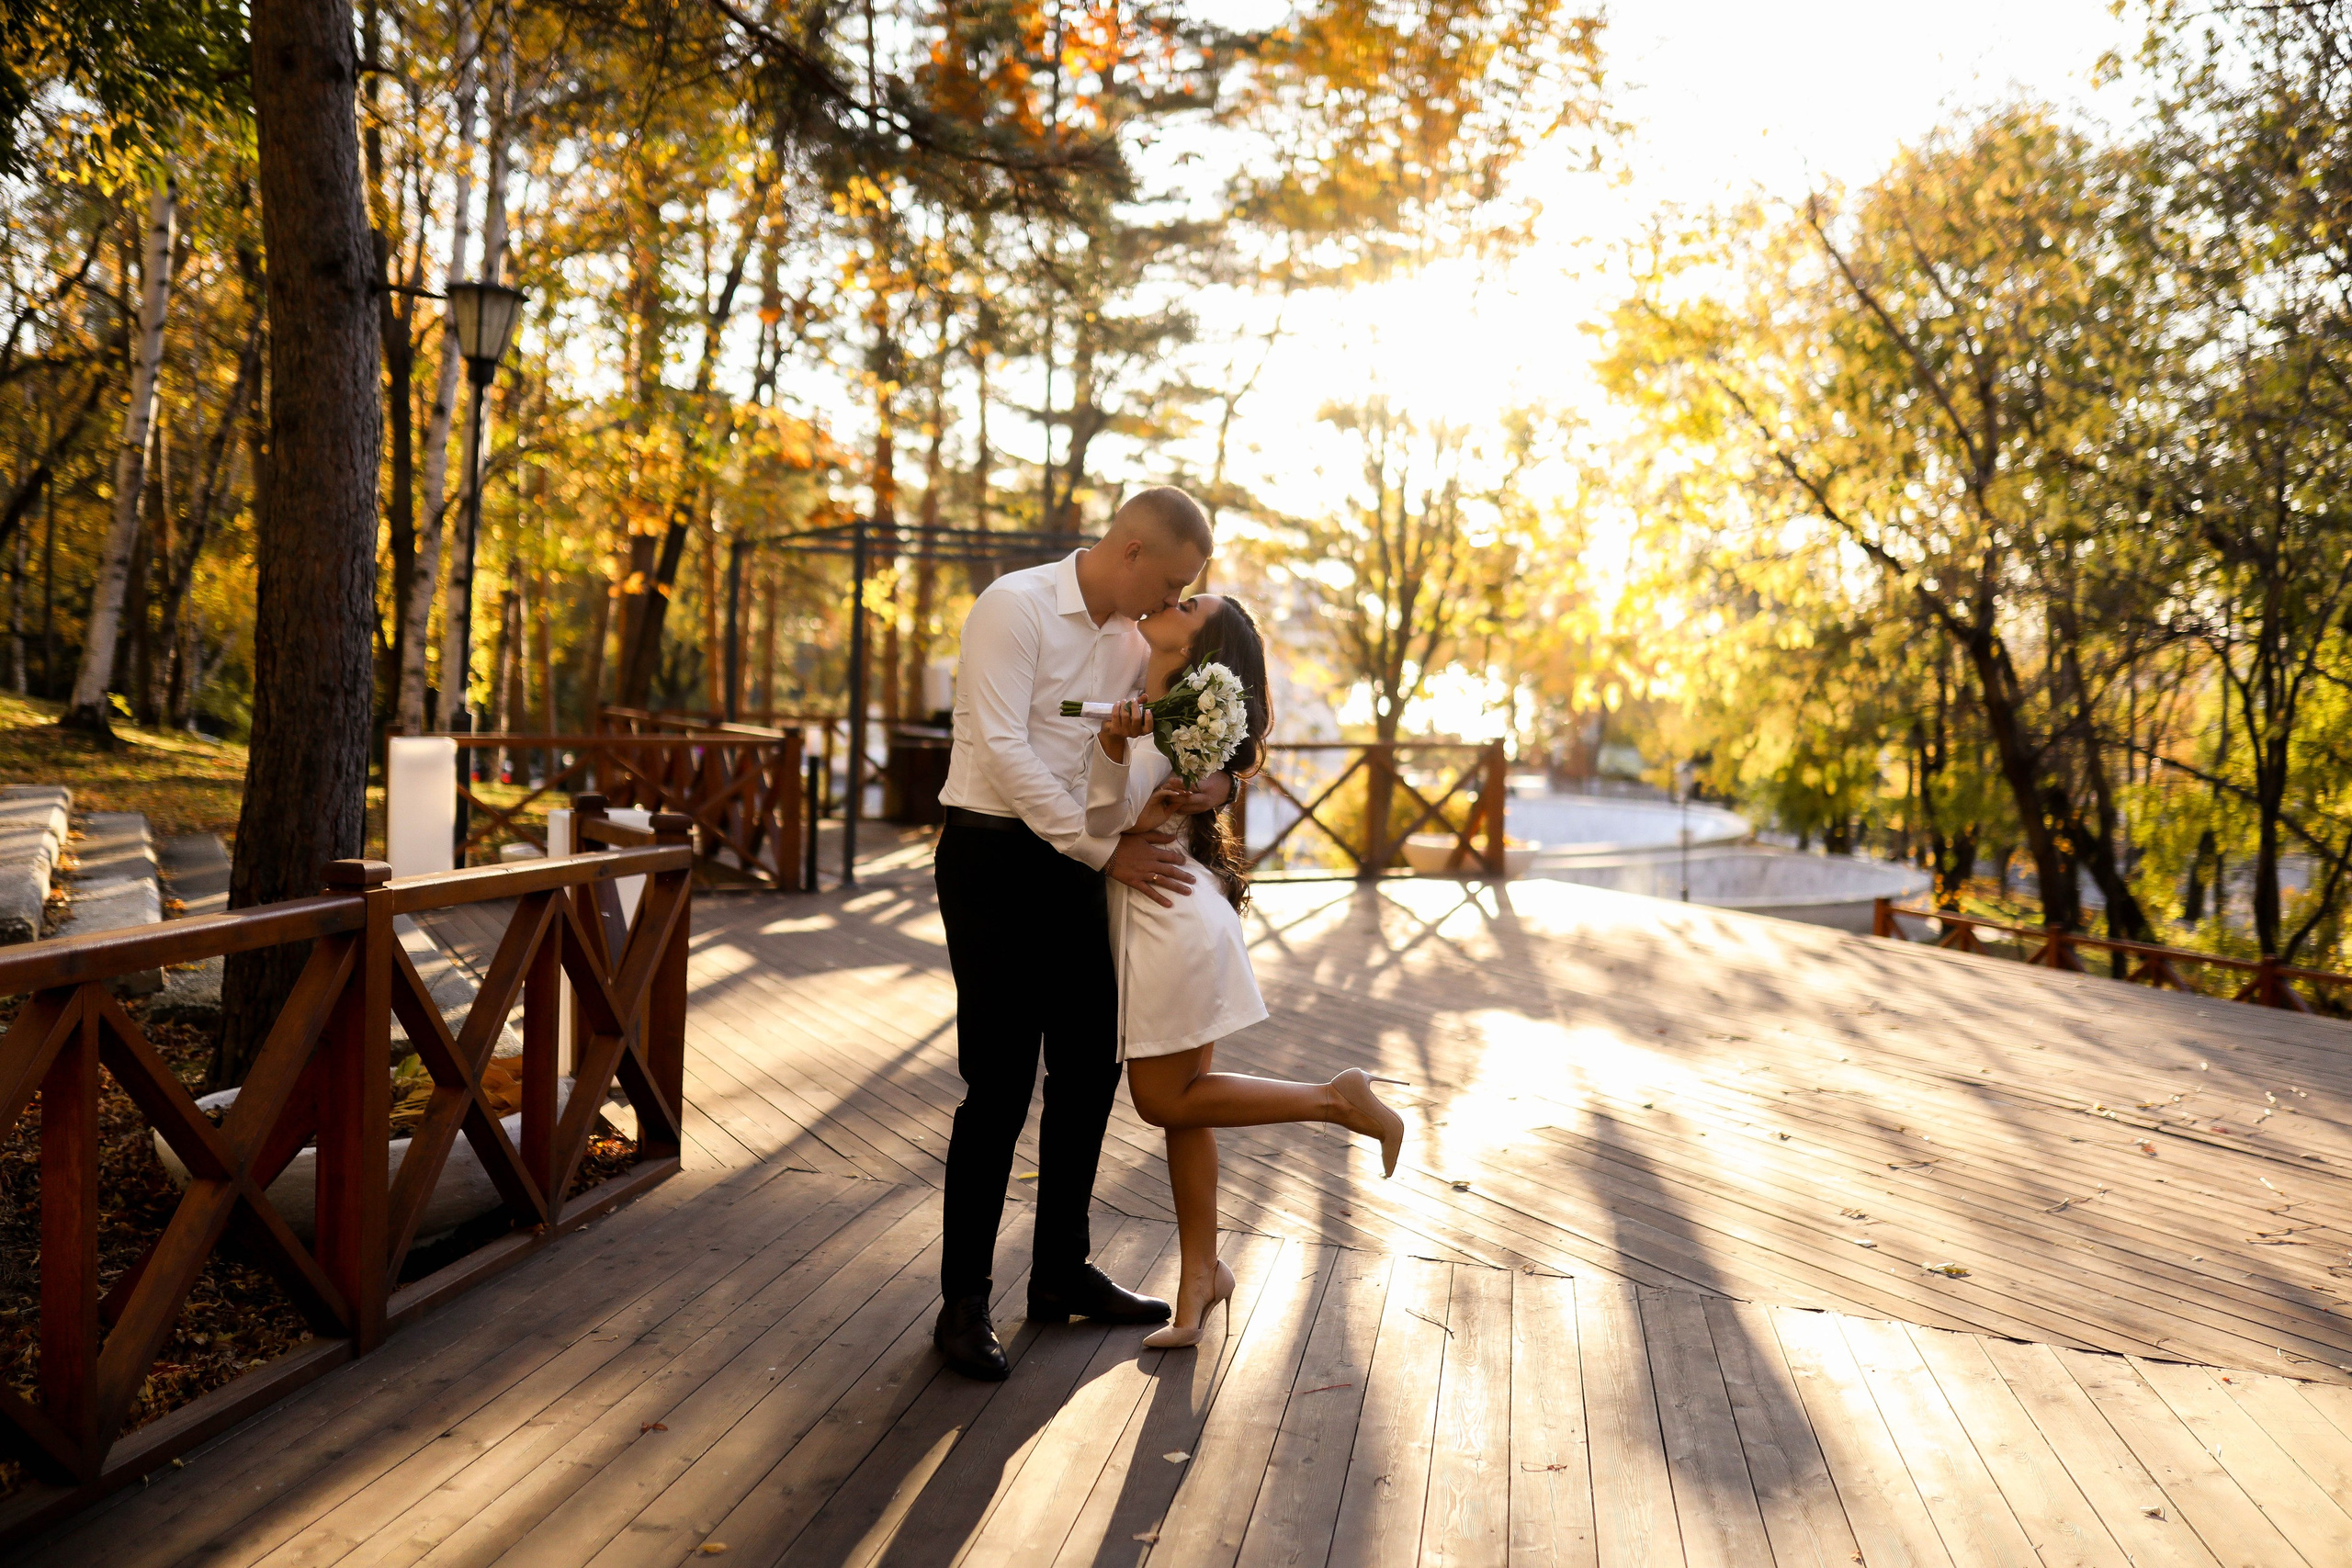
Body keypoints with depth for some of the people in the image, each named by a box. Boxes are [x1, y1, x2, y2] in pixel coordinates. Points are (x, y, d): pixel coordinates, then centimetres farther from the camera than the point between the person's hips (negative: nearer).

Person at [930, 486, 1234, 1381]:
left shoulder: (1134, 641, 10)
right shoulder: (1015, 606, -12)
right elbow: (1003, 750, -20)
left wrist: (1212, 780, -5)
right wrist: (1108, 848, -19)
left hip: (1077, 866, 8)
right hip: (994, 860, -7)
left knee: (1089, 1069, 11)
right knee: (1000, 1084, -4)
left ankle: (1062, 1273, 28)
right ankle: (963, 1302, 11)